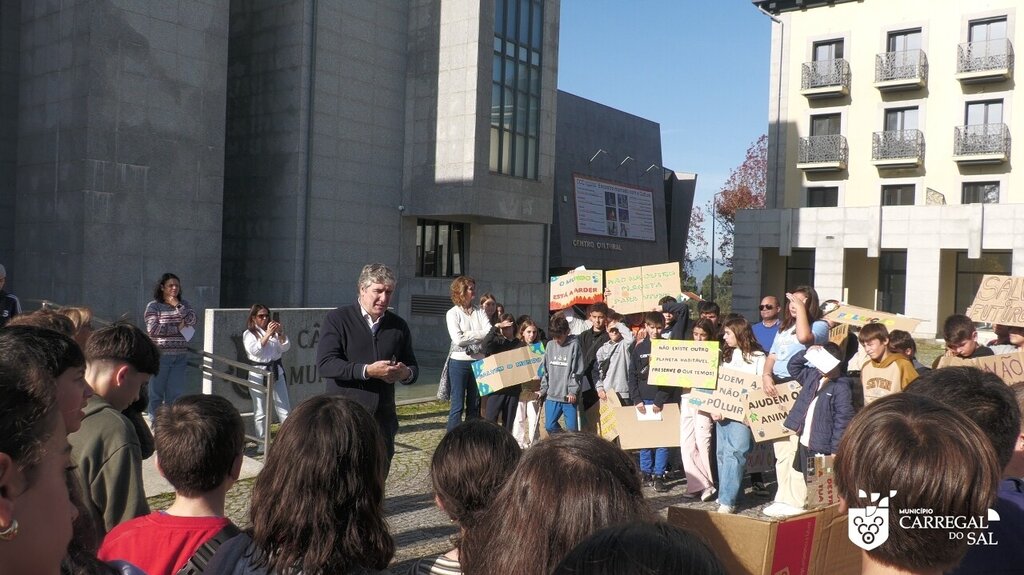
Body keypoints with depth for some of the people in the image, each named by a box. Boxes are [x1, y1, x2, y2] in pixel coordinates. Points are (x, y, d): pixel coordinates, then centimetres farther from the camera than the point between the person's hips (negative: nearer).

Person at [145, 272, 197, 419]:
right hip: (160, 355, -4)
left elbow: (192, 321, -5)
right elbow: (152, 329, -14)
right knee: (156, 392, 3)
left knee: (176, 392, 6)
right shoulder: (153, 306, -2)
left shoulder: (184, 304, 10)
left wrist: (178, 306, -12)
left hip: (180, 356, 4)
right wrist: (177, 328, -11)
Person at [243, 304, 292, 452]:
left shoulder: (274, 331, 11)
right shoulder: (248, 334, 0)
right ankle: (261, 442, 15)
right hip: (258, 372, -3)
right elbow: (255, 350, -16)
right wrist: (267, 334, -20)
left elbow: (285, 347, 3)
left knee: (284, 408, 4)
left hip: (276, 371, 3)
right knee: (260, 411, 5)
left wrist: (280, 333, -13)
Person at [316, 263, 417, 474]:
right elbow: (325, 364, -12)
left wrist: (406, 373, -8)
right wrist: (367, 371, -23)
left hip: (383, 418, 4)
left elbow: (412, 367, 17)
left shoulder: (398, 325, 11)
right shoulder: (337, 319, -2)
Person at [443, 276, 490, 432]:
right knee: (458, 405, -3)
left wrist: (468, 335, -15)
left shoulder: (480, 312, 8)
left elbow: (490, 332, -4)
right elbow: (458, 339, -15)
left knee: (475, 405, 10)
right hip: (460, 362, -4)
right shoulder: (452, 313, -4)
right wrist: (479, 334, -8)